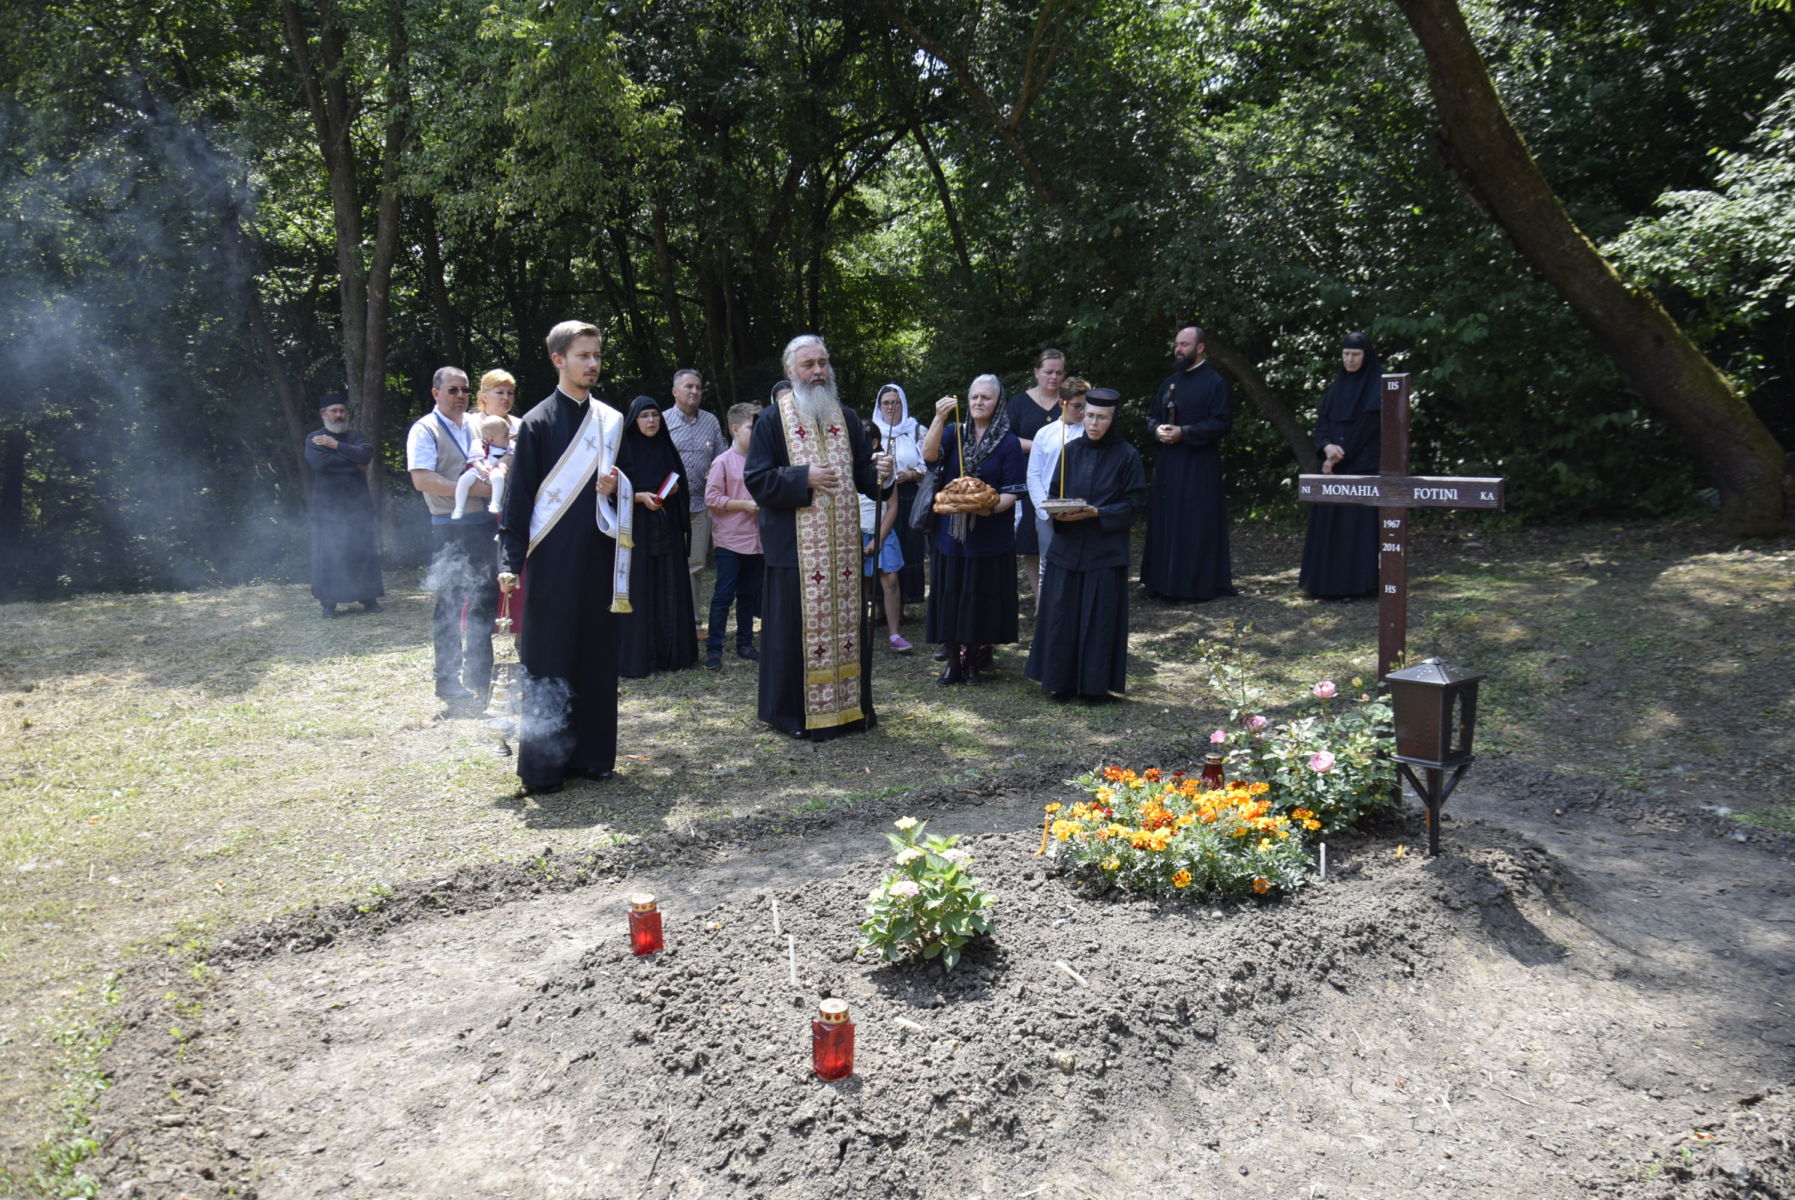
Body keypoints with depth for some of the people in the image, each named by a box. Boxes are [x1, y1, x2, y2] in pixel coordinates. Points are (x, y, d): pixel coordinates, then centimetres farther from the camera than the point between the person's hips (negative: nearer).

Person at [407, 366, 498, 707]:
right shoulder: (425, 430, -5)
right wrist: (472, 488, -20)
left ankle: (479, 676, 25)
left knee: (485, 600, 12)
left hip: (484, 523, 6)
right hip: (450, 529, -6)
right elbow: (422, 480, -17)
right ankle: (449, 682, 11)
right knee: (450, 605, 1)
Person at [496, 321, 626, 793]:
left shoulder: (611, 421, 11)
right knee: (548, 664, -2)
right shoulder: (537, 423, -3)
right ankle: (543, 764, 5)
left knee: (598, 657, 8)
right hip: (553, 560, -4)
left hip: (599, 559, 5)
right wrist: (510, 561, -12)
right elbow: (518, 498, -5)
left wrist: (616, 489, -5)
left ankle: (591, 753, 18)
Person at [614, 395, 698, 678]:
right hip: (635, 530, -5)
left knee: (669, 589, 5)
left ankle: (670, 653, 12)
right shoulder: (623, 449, -3)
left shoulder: (666, 448, 11)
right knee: (637, 590, -5)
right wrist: (640, 496, -20)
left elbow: (681, 482, 18)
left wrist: (674, 489, -4)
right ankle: (635, 657, 0)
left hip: (666, 530, 5)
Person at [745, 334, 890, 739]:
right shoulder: (773, 420, -1)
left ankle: (850, 704, 20)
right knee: (797, 626, -1)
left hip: (844, 544, 5)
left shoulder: (846, 418, 13)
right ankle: (795, 711, 10)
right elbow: (756, 479, -7)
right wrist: (804, 478, -17)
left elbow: (861, 473, 14)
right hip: (795, 546, -4)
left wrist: (877, 473, -8)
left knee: (847, 622, 8)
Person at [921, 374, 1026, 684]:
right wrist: (939, 418, -24)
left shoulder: (1009, 443, -1)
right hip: (951, 530, 2)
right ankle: (954, 661, 15)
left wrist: (989, 507, -23)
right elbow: (929, 454, -13)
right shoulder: (955, 433, 7)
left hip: (990, 535, -2)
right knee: (951, 595, 5)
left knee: (981, 596, 3)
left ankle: (974, 658, 19)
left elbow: (1012, 492, -4)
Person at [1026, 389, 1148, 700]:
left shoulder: (1127, 456, -3)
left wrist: (1096, 513, -17)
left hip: (1105, 551, -3)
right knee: (1062, 614, 4)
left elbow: (1136, 503, -5)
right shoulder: (1070, 450, 7)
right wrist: (1058, 512, -10)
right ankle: (1063, 682, 15)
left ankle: (1097, 683, 12)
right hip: (1066, 547, 3)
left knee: (1100, 617, 0)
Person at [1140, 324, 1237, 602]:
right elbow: (1152, 415, 19)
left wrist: (1184, 433, -18)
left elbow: (1222, 422, -12)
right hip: (1167, 464, 7)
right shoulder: (1170, 381, 14)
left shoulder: (1213, 382, -6)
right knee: (1165, 521, 9)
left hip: (1199, 466, -7)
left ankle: (1198, 584, 4)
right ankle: (1165, 581, 16)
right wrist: (1157, 430, -3)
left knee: (1196, 525, -4)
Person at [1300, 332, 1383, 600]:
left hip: (1364, 467, -6)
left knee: (1359, 522, -7)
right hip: (1335, 465, 6)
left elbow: (1366, 427, -11)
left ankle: (1357, 583, -3)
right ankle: (1329, 582, 11)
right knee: (1329, 522, 5)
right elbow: (1322, 421, 8)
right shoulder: (1337, 385, 14)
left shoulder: (1378, 387, -4)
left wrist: (1340, 455, -12)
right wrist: (1327, 446, -11)